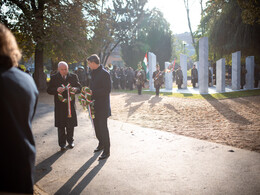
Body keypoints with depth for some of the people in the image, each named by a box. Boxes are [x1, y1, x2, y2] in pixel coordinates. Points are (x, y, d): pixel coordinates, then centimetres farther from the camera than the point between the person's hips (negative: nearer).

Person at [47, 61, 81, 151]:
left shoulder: (73, 76, 5)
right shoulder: (54, 78, 2)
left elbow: (79, 87, 5)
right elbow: (49, 90, -1)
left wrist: (75, 89, -18)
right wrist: (57, 90, -21)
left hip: (70, 104, 1)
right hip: (59, 105, -1)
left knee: (71, 125, 8)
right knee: (61, 126, 3)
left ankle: (70, 141, 26)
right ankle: (62, 144, 12)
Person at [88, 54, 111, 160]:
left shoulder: (104, 73, -15)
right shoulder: (93, 73, 12)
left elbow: (107, 90, -20)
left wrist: (93, 92, -22)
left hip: (102, 106, -8)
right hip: (94, 105, 8)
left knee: (103, 128, -4)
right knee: (97, 126, 17)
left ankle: (106, 151, 4)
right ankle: (101, 144, 34)